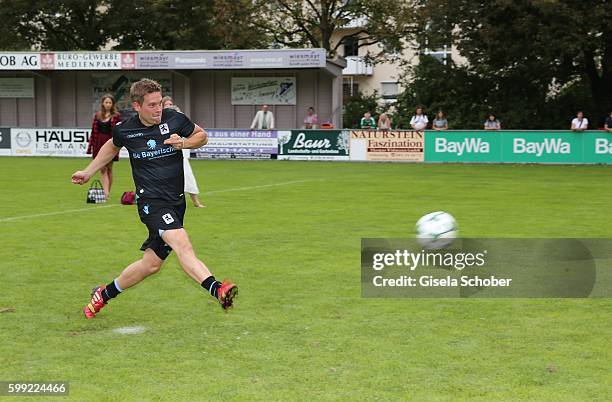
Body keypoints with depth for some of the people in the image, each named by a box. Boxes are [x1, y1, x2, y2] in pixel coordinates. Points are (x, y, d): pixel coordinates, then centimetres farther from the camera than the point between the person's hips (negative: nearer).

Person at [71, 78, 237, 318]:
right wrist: (88, 172, 27)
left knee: (151, 264, 9)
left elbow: (202, 136, 13)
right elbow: (112, 146, 22)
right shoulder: (125, 131, -2)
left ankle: (104, 294, 31)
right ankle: (217, 290, -45)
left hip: (175, 202, 3)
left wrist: (184, 143, -8)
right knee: (182, 243, -29)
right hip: (150, 201, -3)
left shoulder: (174, 119, -3)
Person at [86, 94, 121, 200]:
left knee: (109, 169, 6)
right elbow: (93, 131, 11)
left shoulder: (116, 116, 0)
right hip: (99, 144, 2)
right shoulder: (97, 115, 9)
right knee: (102, 169, -6)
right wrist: (90, 146, 9)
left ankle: (107, 192, 16)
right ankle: (105, 193, -12)